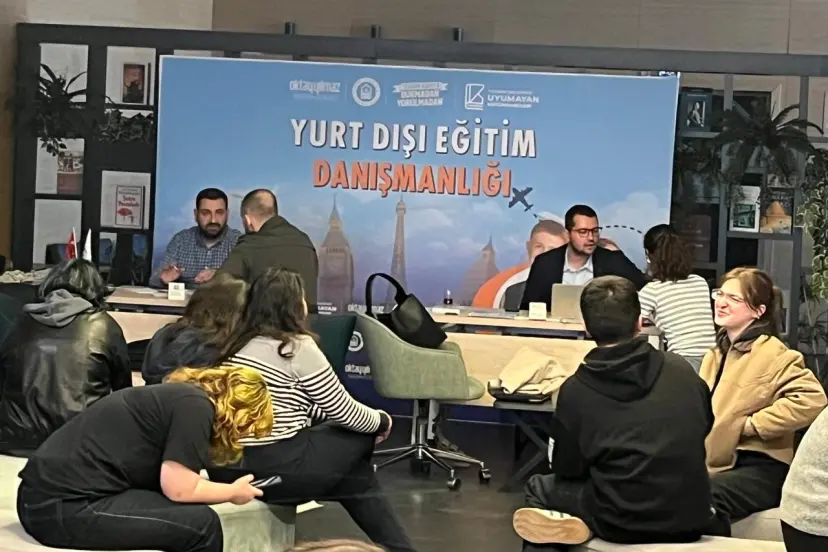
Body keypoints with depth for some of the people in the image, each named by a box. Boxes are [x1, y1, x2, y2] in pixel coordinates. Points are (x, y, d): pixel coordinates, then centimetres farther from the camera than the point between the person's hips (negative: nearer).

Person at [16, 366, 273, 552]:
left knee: (186, 512, 14)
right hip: (64, 507, -10)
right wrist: (233, 492, 3)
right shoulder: (195, 406, -11)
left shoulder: (182, 395, 16)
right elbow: (178, 488, -12)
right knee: (200, 524, -6)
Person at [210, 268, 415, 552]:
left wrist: (369, 418, 21)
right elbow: (345, 413, -2)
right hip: (272, 467, -8)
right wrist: (382, 421, 19)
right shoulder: (299, 347, -9)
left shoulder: (241, 343, 14)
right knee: (360, 439, 12)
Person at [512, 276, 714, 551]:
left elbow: (566, 470, 2)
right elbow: (705, 424, 17)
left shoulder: (576, 390, -7)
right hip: (691, 518, 3)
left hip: (624, 522, -3)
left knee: (538, 487, 22)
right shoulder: (680, 369, 0)